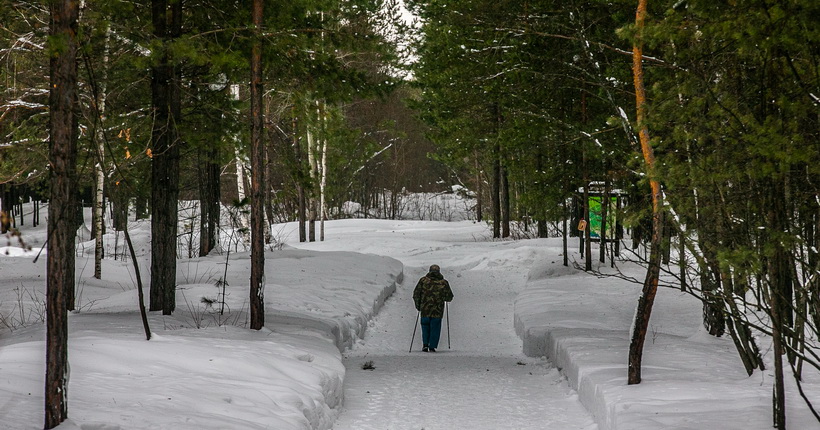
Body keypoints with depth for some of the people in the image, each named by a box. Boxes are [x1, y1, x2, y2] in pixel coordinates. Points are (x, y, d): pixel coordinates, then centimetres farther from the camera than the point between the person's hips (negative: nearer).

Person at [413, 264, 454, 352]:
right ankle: (432, 347, 6)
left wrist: (418, 306, 12)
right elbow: (449, 297, 5)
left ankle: (425, 344, 6)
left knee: (425, 326, 18)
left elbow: (416, 294, 0)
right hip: (438, 311, 0)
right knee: (435, 328, 10)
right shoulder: (444, 282, 2)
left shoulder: (423, 280, 1)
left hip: (425, 310, 0)